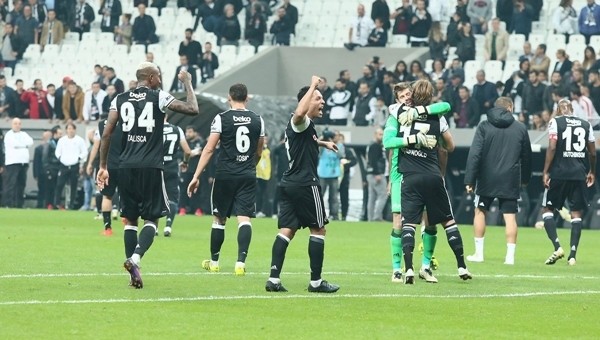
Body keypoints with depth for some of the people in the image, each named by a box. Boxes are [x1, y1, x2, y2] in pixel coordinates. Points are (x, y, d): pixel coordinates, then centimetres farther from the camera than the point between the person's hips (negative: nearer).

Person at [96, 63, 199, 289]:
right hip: (151, 167, -3)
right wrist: (187, 83, 14)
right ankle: (135, 257, -20)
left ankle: (134, 275, 6)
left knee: (130, 219, 11)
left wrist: (103, 166, 9)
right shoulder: (159, 98, 0)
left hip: (126, 166, 3)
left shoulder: (120, 100, 9)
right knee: (151, 218, 6)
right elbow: (193, 109, 0)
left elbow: (106, 134, 3)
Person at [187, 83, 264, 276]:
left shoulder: (221, 119, -5)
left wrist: (196, 176, -5)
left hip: (225, 175, -2)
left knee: (219, 218, 12)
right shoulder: (257, 120, 5)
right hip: (248, 176, 2)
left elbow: (209, 149, -8)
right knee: (244, 219, -4)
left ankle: (214, 262, 24)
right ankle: (241, 262, -18)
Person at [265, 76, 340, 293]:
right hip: (305, 183, -10)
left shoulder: (302, 127, 21)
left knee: (286, 230, 2)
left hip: (289, 184, 10)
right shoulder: (300, 122, -11)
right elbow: (299, 112, -38)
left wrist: (324, 143, 58)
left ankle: (273, 278, -8)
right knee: (318, 229, 1)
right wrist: (313, 86, -29)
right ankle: (316, 281, 2)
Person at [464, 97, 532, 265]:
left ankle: (479, 252, 12)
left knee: (480, 211, 13)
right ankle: (510, 255, -2)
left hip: (487, 179, -1)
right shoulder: (520, 128, 4)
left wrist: (469, 180, -8)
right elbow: (526, 156, 13)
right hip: (511, 180, 1)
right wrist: (525, 178, 26)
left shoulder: (484, 126, -2)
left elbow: (474, 154, -9)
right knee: (510, 216, 3)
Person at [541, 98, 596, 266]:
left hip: (559, 173, -3)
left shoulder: (555, 122, -1)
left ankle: (557, 246, -9)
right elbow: (592, 153, 13)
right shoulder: (586, 125, 10)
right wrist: (592, 171, 29)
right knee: (576, 214, 6)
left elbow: (552, 147, -11)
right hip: (579, 174, 3)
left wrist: (546, 172, -8)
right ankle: (572, 254, -1)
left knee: (548, 209, 9)